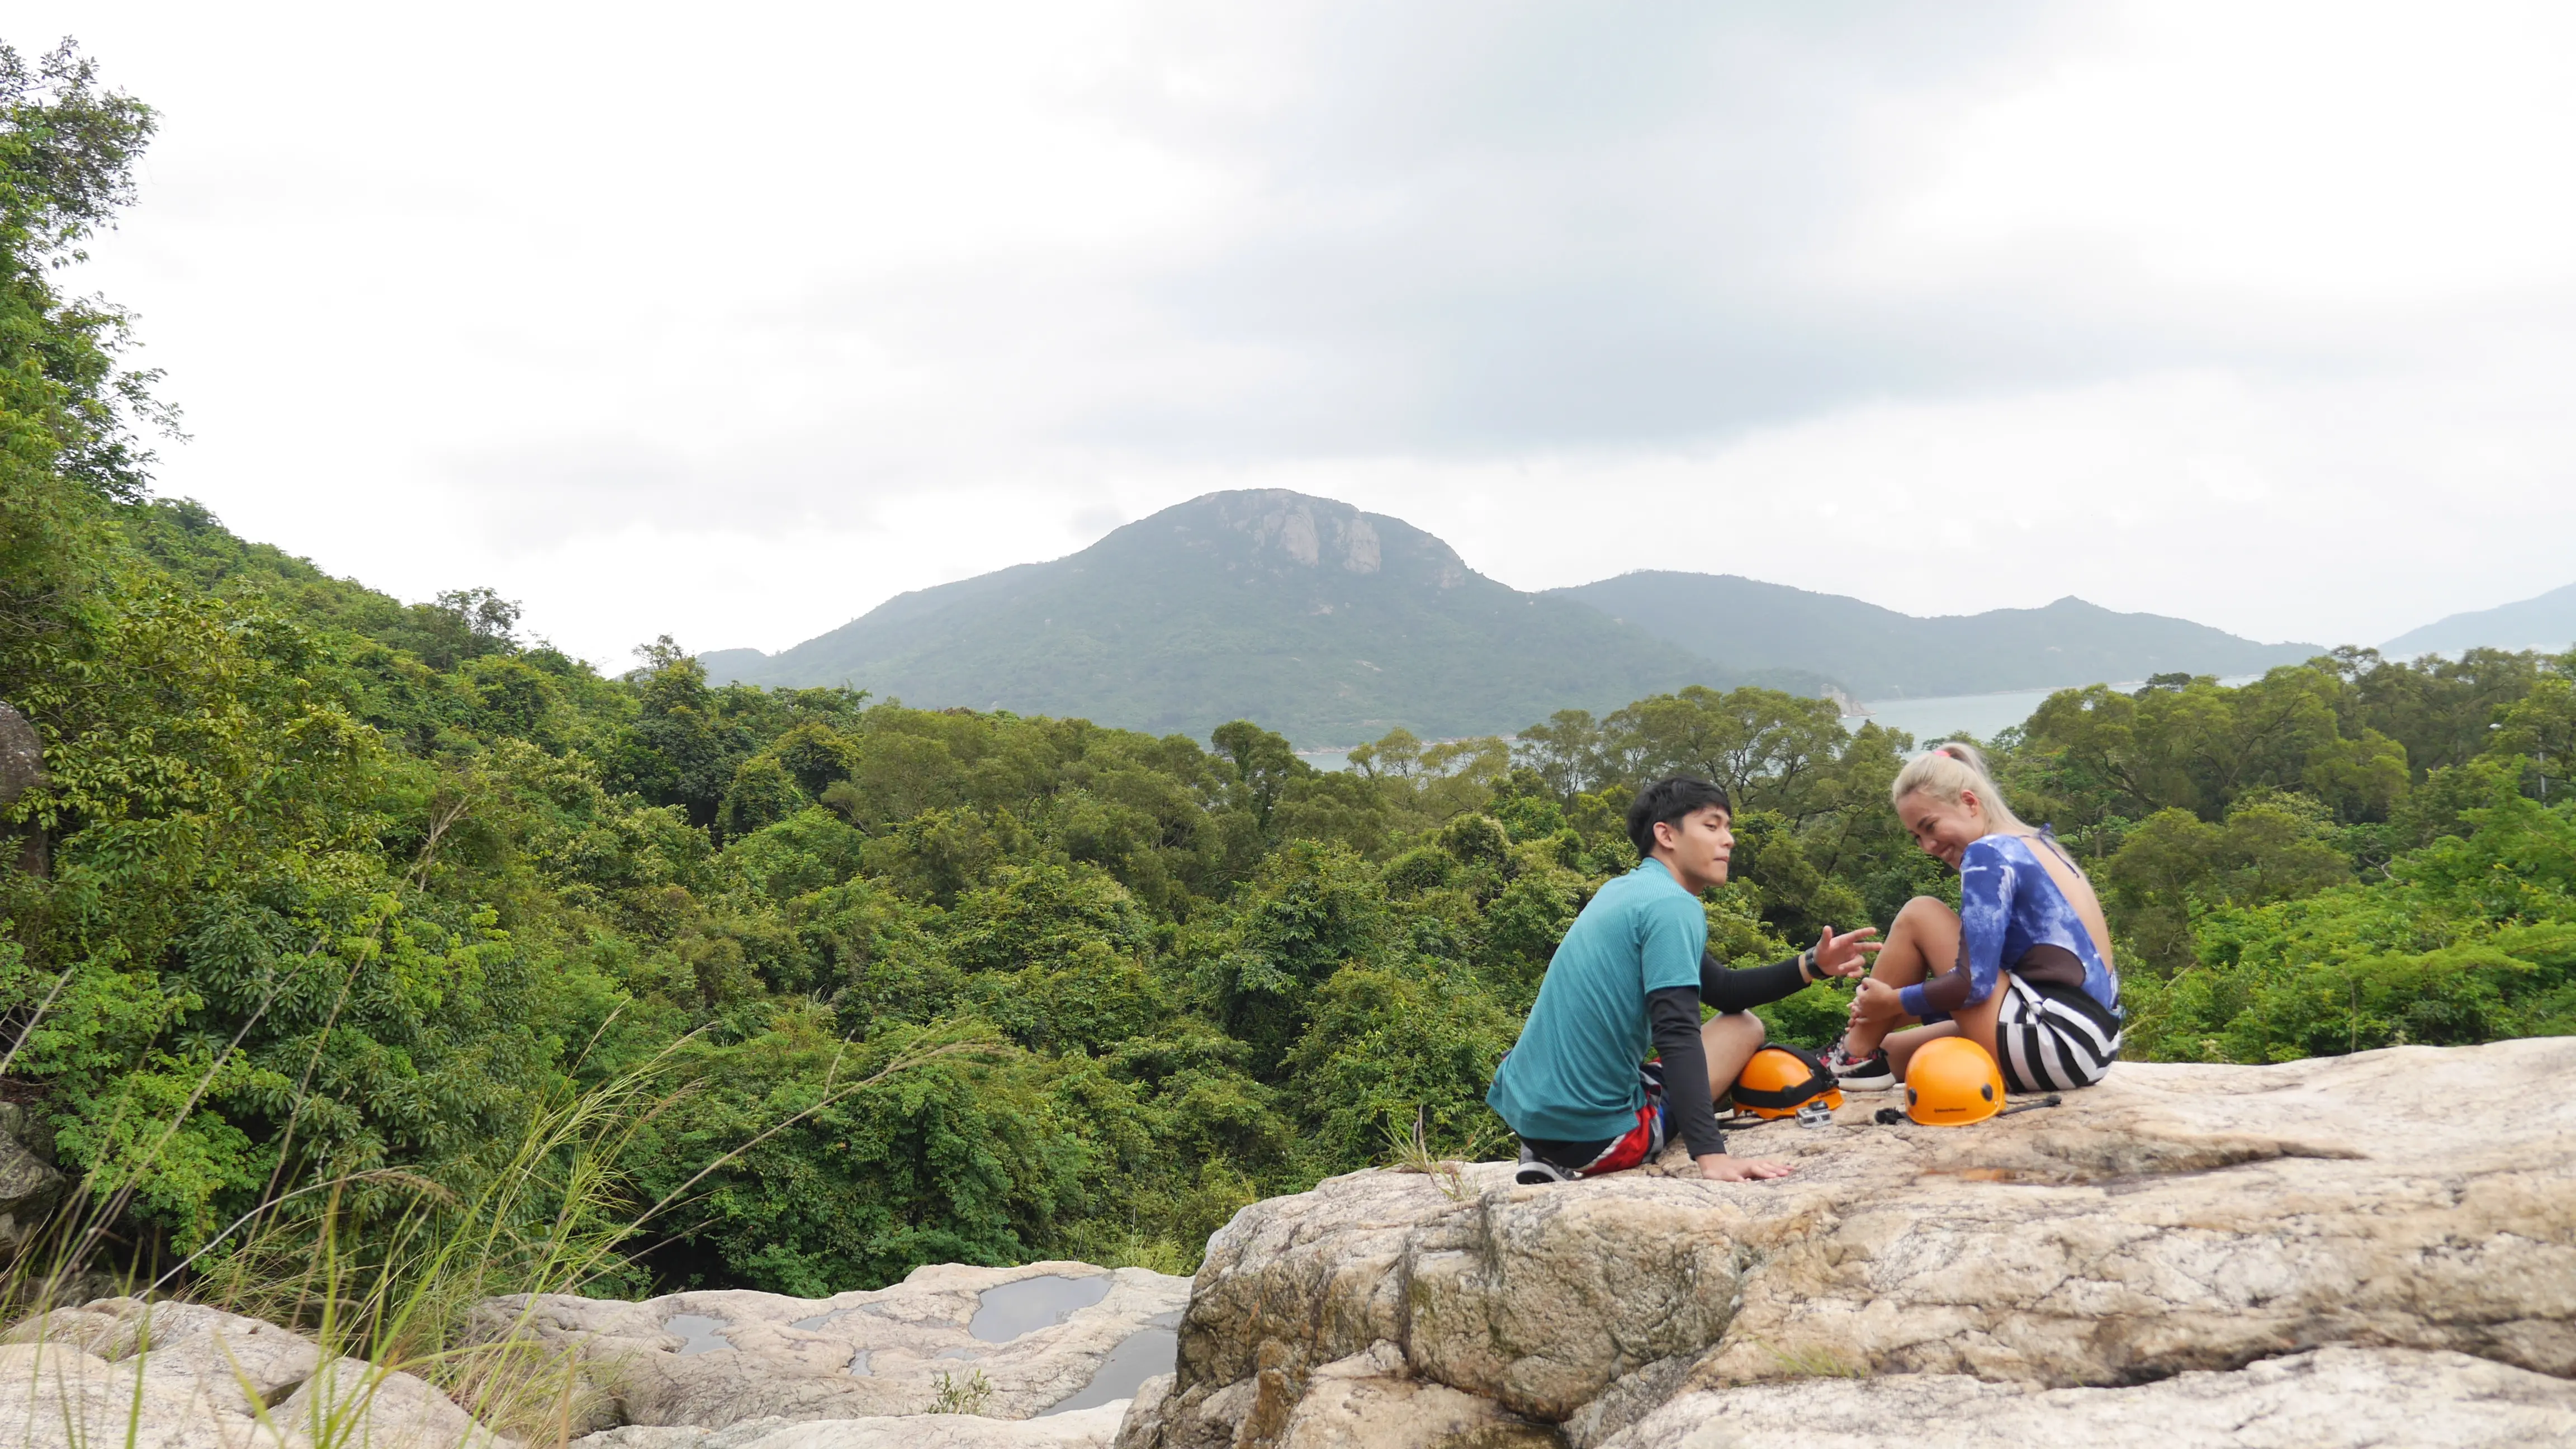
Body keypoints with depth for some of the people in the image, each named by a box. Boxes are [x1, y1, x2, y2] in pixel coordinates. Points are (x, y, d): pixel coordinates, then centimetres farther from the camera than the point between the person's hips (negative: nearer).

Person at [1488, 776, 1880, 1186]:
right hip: (1590, 1132, -8)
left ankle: (1552, 1160, 12)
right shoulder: (1672, 906, -13)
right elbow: (1678, 1034, -25)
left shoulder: (1626, 891, 16)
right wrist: (1712, 1156, -31)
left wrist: (1811, 965, 8)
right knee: (1744, 1027, 10)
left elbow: (1722, 991, 20)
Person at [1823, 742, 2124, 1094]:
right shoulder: (2033, 846, 19)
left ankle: (1855, 1058, 9)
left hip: (2058, 1041, -10)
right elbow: (1992, 971, 22)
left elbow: (1975, 984, -16)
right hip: (2090, 1044, 10)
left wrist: (1894, 1001, 1)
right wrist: (1899, 1012, 16)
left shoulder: (1988, 852, -9)